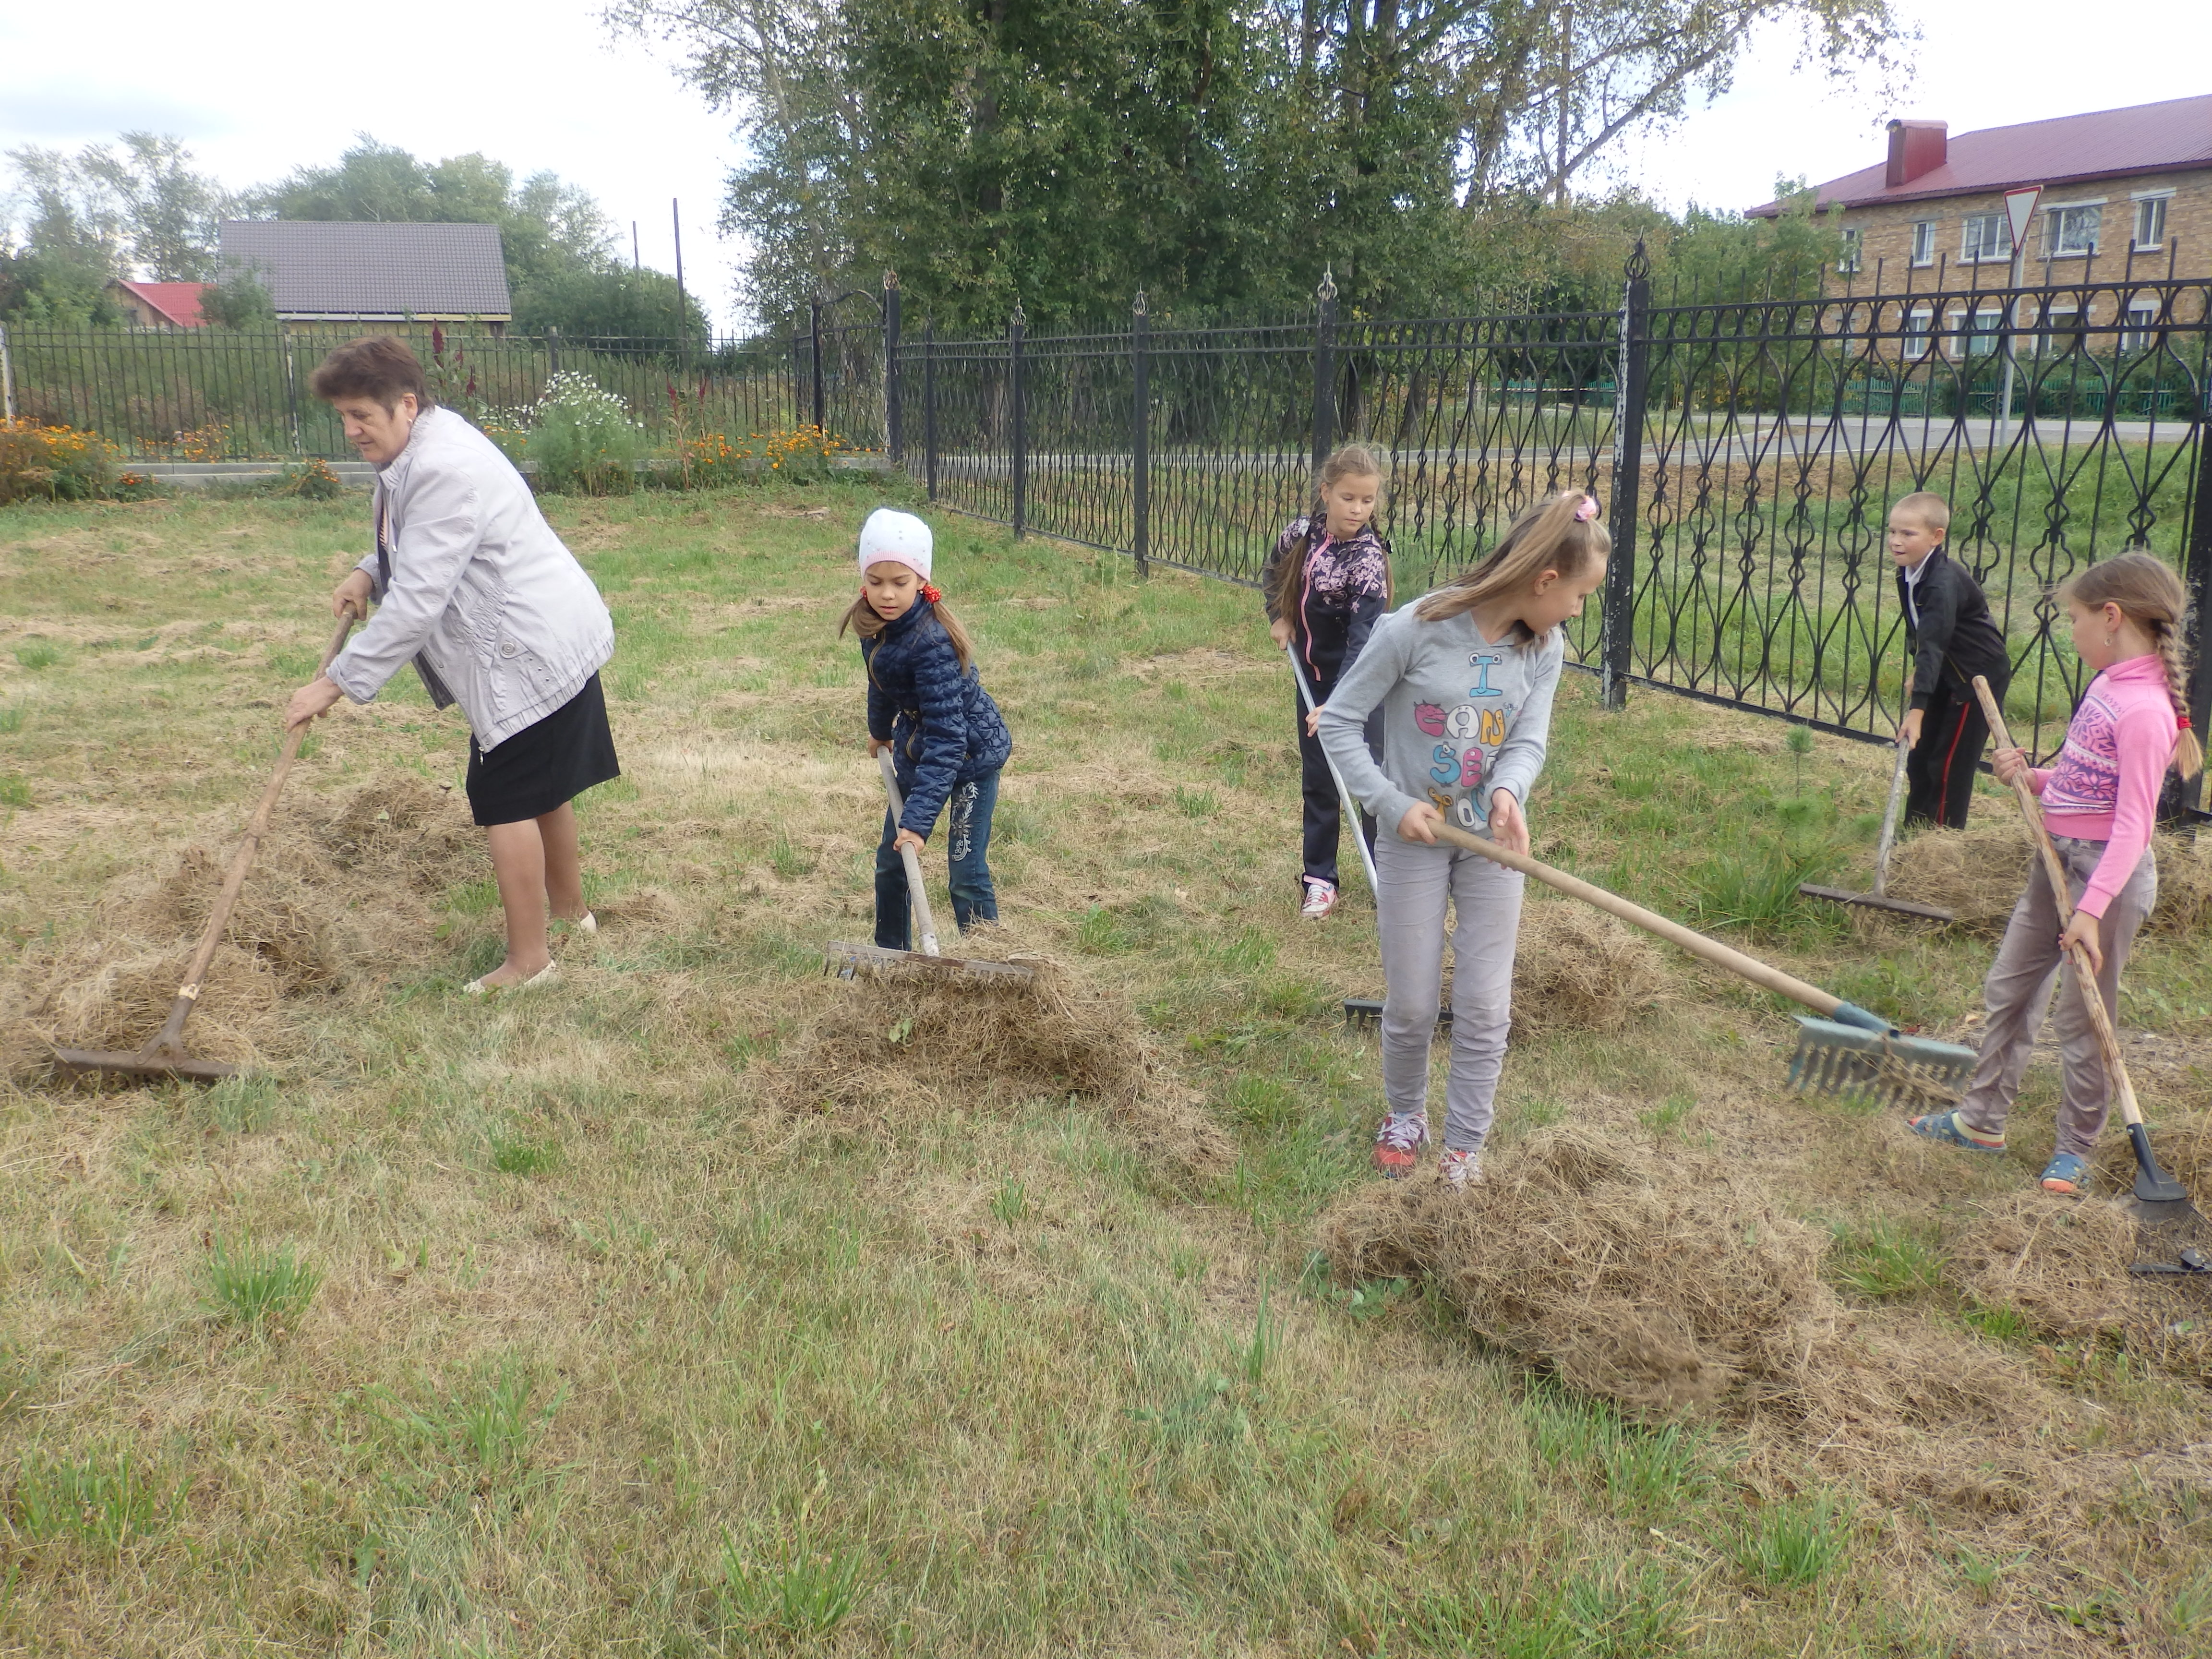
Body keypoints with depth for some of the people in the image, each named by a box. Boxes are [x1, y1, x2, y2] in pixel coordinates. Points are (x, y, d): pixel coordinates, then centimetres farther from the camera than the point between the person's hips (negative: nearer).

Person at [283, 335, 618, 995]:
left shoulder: (443, 471, -24)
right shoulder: (424, 449, 10)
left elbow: (416, 604, -26)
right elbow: (423, 549, 26)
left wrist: (337, 682, -22)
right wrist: (368, 572, 4)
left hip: (533, 654, -11)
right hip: (551, 638, 11)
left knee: (507, 800, -5)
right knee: (544, 786, 23)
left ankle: (528, 960, 5)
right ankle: (569, 905, 40)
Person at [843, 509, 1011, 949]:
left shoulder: (932, 643, -34)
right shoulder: (875, 624, -10)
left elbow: (946, 737, -36)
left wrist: (919, 818, -41)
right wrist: (880, 730, 31)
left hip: (970, 754, -8)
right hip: (916, 748, 8)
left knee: (967, 872, -10)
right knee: (891, 860, 15)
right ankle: (890, 954, 32)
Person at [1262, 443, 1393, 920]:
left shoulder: (1368, 559, -22)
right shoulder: (1302, 533, -5)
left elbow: (1364, 639, -31)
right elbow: (1272, 573, 19)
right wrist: (1278, 617, 4)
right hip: (1312, 679, 6)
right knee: (1318, 783, 12)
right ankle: (1320, 880, 22)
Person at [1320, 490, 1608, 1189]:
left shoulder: (1544, 649, -4)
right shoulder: (1417, 629, -19)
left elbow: (1529, 741, -9)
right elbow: (1338, 720, -13)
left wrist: (1507, 792, -32)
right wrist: (1393, 805, -18)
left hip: (1492, 843, 4)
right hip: (1414, 841, -3)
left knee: (1485, 1009, 5)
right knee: (1412, 1007, 8)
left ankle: (1464, 1146, 22)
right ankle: (1405, 1113, 36)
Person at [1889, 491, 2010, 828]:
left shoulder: (1944, 583, -32)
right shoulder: (1908, 572, -4)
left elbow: (1933, 645, -41)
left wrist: (1917, 709, -47)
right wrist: (1918, 671, 11)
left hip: (1980, 674, -9)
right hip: (1947, 673, 9)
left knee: (1950, 764, -4)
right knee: (1919, 756, 14)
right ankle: (1915, 830, 26)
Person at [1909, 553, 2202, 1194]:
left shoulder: (2142, 710, -22)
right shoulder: (2105, 686, 5)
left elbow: (2133, 824, -24)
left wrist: (2091, 909, -28)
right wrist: (2033, 777, -3)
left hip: (2106, 871, -9)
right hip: (2059, 858, 9)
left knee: (2082, 1018, 4)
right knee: (2008, 989, 17)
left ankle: (2076, 1149, 21)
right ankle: (1982, 1118, 31)